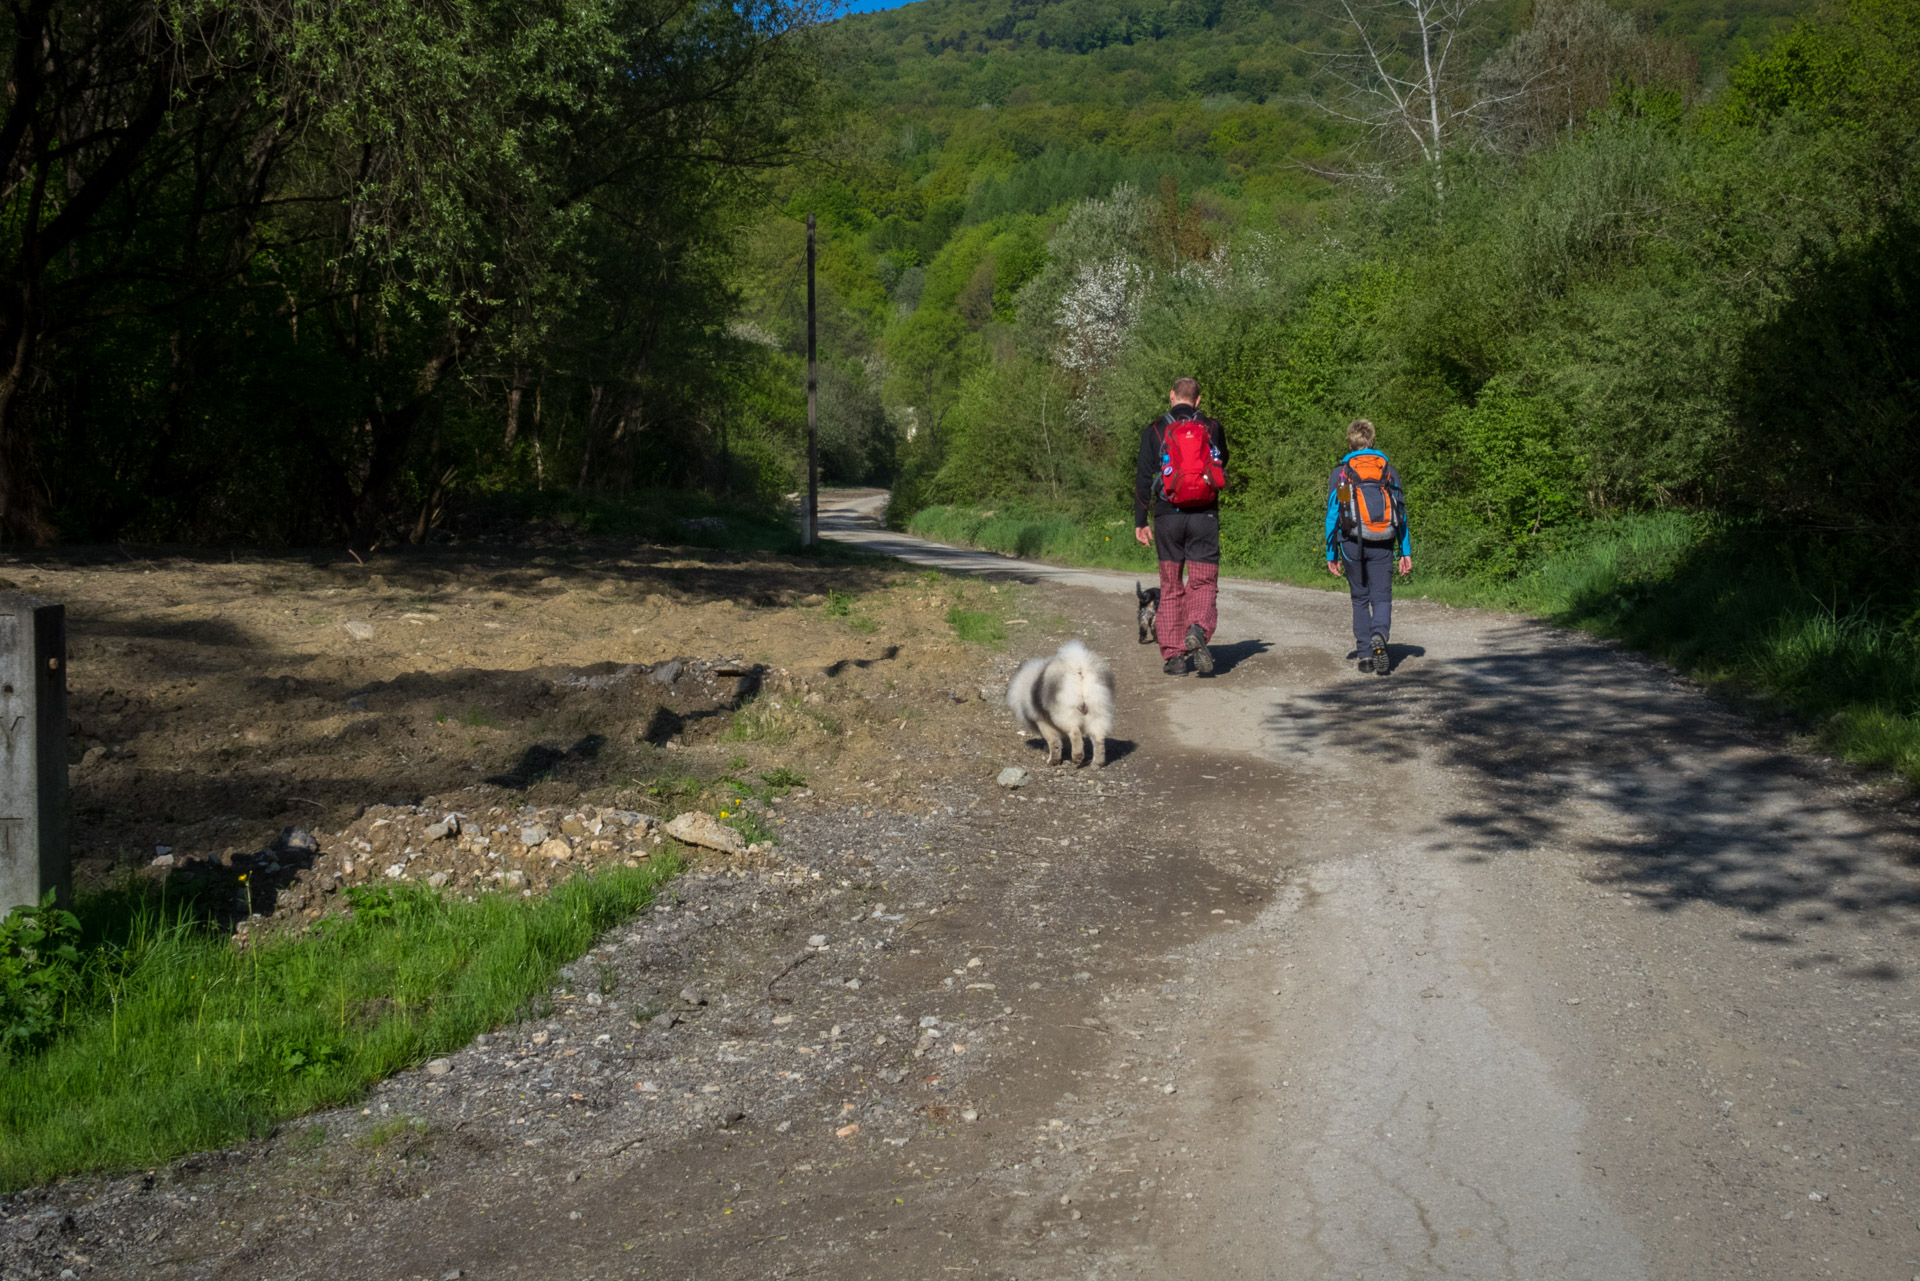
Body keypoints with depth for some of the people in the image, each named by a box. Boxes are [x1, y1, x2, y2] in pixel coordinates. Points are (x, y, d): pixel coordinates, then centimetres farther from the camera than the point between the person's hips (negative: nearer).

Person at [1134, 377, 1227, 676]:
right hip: (1205, 517, 0)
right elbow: (1222, 466, 19)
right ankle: (1199, 629, -25)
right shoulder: (1212, 428, 3)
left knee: (1171, 589, 9)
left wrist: (1140, 522, 1)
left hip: (1168, 517, 0)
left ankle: (1174, 656, 7)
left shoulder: (1155, 430, 0)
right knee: (1204, 583, 4)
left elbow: (1143, 477, -3)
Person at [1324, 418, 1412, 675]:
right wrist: (1406, 552, 8)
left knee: (1360, 598, 12)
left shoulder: (1340, 474, 2)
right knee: (1382, 597, 1)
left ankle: (1365, 653, 10)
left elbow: (1332, 515, 0)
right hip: (1382, 546, 0)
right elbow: (1401, 513, 5)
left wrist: (1331, 554, 5)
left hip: (1353, 544, 0)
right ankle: (1379, 636, -27)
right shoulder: (1389, 471, 7)